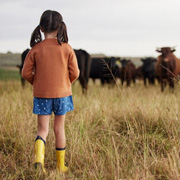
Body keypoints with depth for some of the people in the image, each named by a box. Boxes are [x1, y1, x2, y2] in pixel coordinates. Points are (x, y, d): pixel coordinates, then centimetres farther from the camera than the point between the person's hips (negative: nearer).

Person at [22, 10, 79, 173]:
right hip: (62, 93, 0)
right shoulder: (67, 48, -6)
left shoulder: (36, 49, -5)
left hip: (41, 94, 0)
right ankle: (61, 165, 20)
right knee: (59, 128, 12)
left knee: (42, 129, 7)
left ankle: (39, 156, -19)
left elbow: (26, 73, -4)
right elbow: (75, 73, -6)